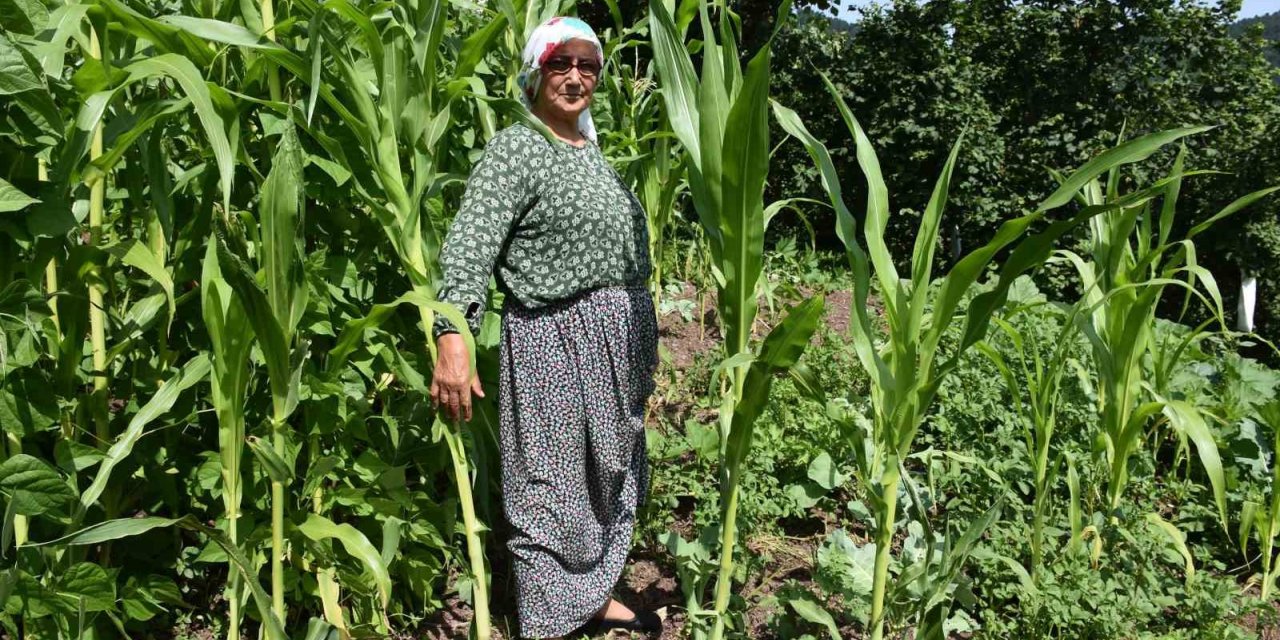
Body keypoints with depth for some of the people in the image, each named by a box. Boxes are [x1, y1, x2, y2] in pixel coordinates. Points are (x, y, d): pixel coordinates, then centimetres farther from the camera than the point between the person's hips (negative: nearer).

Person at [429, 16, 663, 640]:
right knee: (549, 486, 1)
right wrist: (452, 337, -36)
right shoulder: (515, 149, -11)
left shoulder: (591, 148, 13)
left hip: (618, 339, 9)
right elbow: (469, 244, -23)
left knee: (609, 474, 20)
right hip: (552, 340, -9)